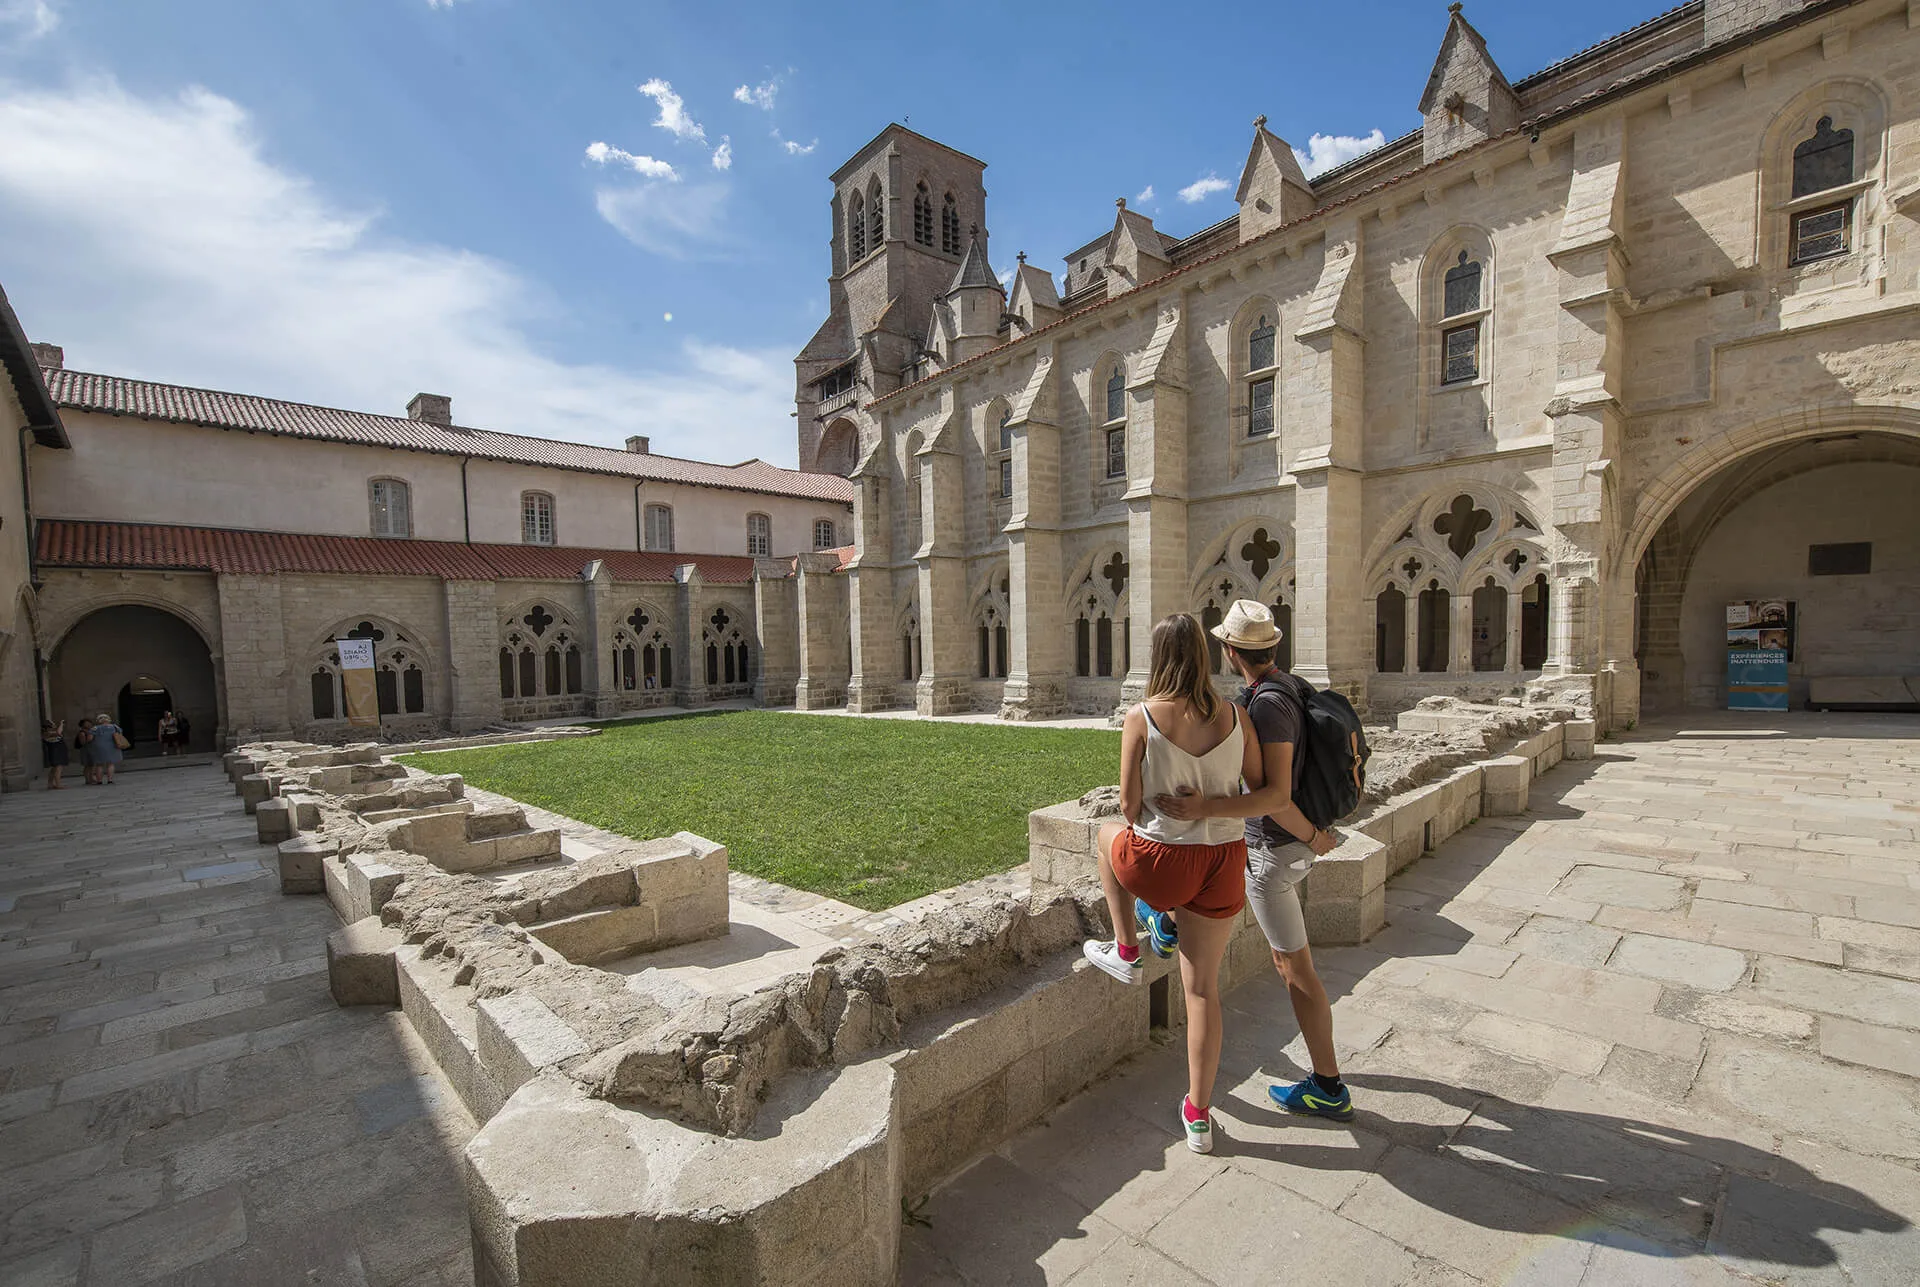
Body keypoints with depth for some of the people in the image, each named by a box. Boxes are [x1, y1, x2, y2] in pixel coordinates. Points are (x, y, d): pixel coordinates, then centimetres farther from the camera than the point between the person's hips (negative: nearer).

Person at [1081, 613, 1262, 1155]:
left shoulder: (1141, 718, -13)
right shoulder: (1234, 717, -3)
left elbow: (1129, 803, -8)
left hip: (1160, 865, -3)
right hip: (1223, 864, 4)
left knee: (1108, 833, 31)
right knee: (1202, 987, 18)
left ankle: (1126, 952, 32)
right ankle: (1199, 1117, 30)